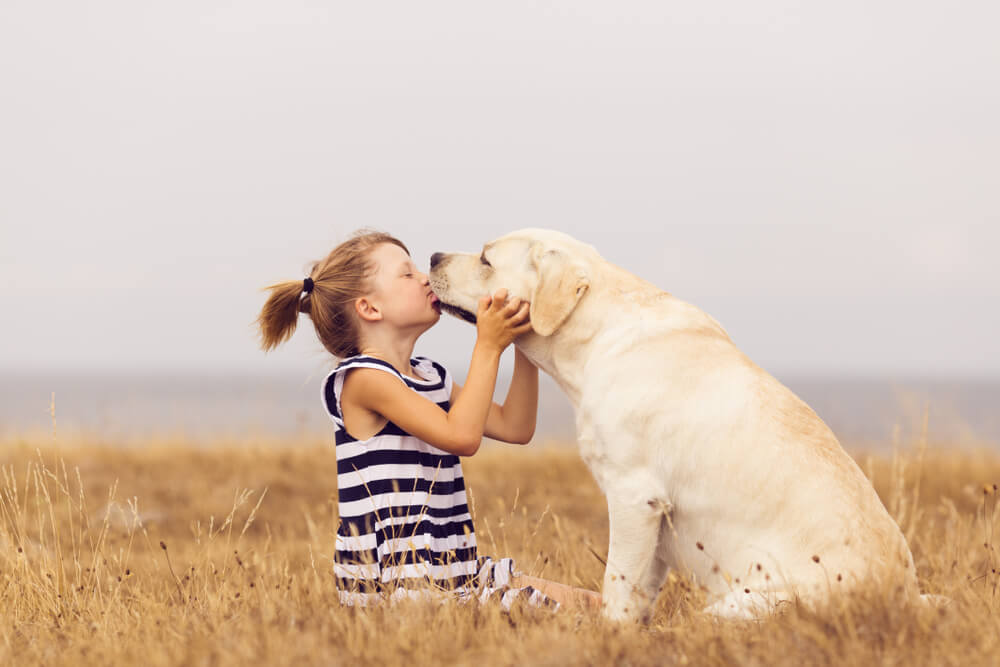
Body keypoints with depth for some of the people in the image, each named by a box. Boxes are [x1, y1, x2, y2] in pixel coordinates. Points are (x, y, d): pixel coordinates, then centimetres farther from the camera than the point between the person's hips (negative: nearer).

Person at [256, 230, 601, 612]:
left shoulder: (430, 378, 18)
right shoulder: (362, 378, -11)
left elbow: (515, 427, 16)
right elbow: (462, 435, -22)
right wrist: (488, 346, -17)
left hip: (452, 573, 9)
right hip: (395, 585, -9)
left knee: (594, 607, 1)